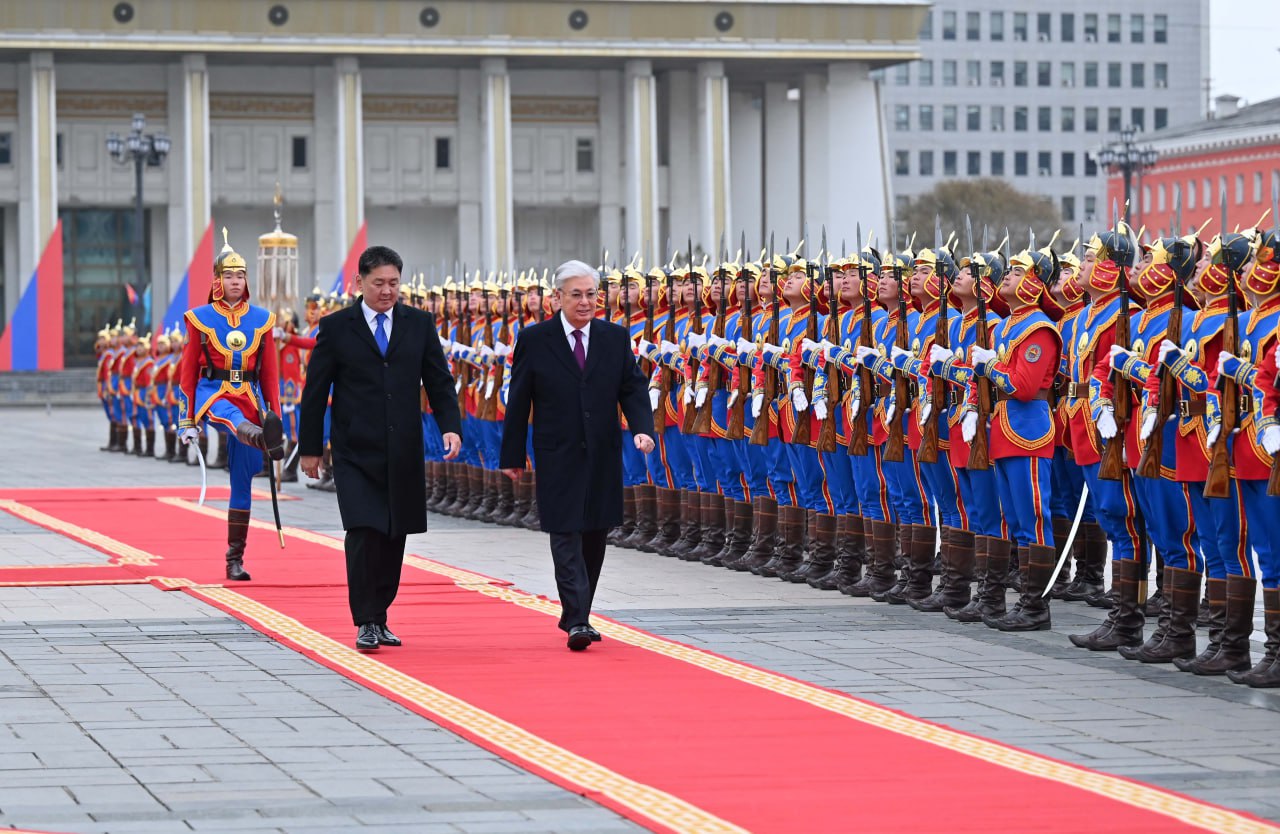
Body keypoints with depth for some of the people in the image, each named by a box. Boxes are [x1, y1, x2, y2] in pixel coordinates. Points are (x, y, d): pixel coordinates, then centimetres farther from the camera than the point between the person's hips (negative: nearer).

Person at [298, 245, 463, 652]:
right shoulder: (336, 327, 0)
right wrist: (310, 448, 3)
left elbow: (439, 381, 8)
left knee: (394, 537, 7)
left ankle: (379, 617, 18)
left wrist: (451, 427, -7)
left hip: (403, 452, 3)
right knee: (364, 532, -13)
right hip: (356, 452, -3)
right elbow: (315, 390, 3)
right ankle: (365, 623, -8)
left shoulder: (420, 324, 7)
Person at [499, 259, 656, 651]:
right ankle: (577, 621, -15)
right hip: (558, 458, -3)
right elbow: (518, 401, 1)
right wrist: (512, 456, 0)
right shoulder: (534, 340, -2)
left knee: (594, 538, 10)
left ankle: (577, 615, 22)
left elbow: (633, 388, 5)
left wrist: (642, 428, -14)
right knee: (567, 537, -10)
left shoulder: (616, 338, 6)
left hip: (603, 457, 3)